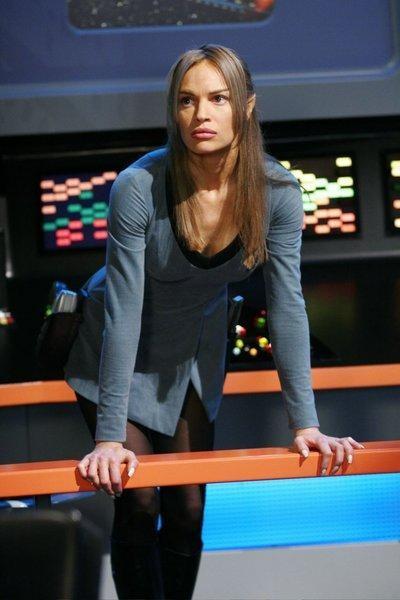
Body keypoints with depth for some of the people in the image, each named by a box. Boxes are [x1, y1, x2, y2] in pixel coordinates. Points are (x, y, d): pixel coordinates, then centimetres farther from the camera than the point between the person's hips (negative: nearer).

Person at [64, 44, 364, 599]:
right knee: (138, 506, -6)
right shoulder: (138, 189, -31)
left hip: (196, 352, 3)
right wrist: (109, 435, -29)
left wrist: (305, 423, -20)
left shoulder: (277, 192, -22)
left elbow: (286, 307, -17)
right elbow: (122, 314, -29)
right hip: (121, 355, -3)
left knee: (188, 510, 5)